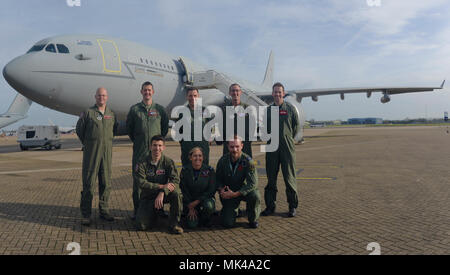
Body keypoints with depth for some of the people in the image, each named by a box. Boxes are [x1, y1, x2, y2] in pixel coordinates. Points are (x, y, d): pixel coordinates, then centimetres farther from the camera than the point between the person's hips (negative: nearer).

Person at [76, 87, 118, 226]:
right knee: (88, 183, -2)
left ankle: (104, 210, 18)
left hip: (107, 151, 3)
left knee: (106, 182, 6)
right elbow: (79, 130, 10)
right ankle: (86, 214, 5)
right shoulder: (87, 113, 1)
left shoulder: (112, 114, 10)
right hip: (91, 151, -3)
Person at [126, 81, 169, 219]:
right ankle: (137, 209, 13)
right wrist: (135, 140, 10)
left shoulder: (160, 109, 6)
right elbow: (129, 127, 14)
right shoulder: (134, 109, 6)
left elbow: (165, 126, 14)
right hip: (139, 150, 0)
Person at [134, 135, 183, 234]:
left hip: (163, 195, 0)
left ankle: (174, 224, -15)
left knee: (177, 192, -32)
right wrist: (161, 186, -29)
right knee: (141, 226, -18)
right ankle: (152, 214, 19)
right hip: (148, 197, 0)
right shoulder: (142, 163, -6)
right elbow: (141, 183, -18)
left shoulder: (168, 162, -4)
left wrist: (162, 193, -33)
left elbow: (175, 181, -16)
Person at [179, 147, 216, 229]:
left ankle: (206, 219, -1)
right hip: (190, 201, 1)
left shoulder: (209, 170, -6)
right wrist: (190, 208, -8)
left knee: (209, 206, -35)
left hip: (205, 198, 0)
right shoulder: (185, 170, -3)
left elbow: (212, 190, -8)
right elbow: (184, 190, -2)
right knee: (192, 225, -18)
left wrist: (197, 201, -15)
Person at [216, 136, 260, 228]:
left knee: (255, 196, -36)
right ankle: (233, 210, 27)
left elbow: (253, 183, -24)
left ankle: (253, 220, -5)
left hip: (244, 191, -1)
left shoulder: (248, 161, -19)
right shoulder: (223, 160, -9)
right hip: (228, 193, 1)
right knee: (228, 223, -11)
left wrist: (235, 194, -31)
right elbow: (218, 179, 4)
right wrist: (221, 189, -18)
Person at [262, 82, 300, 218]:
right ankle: (270, 206, 17)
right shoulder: (268, 110, 10)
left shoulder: (290, 109, 3)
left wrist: (288, 139, 8)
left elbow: (296, 126, 9)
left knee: (289, 178, 1)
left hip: (287, 148, -2)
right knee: (271, 178, 6)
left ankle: (293, 206, 13)